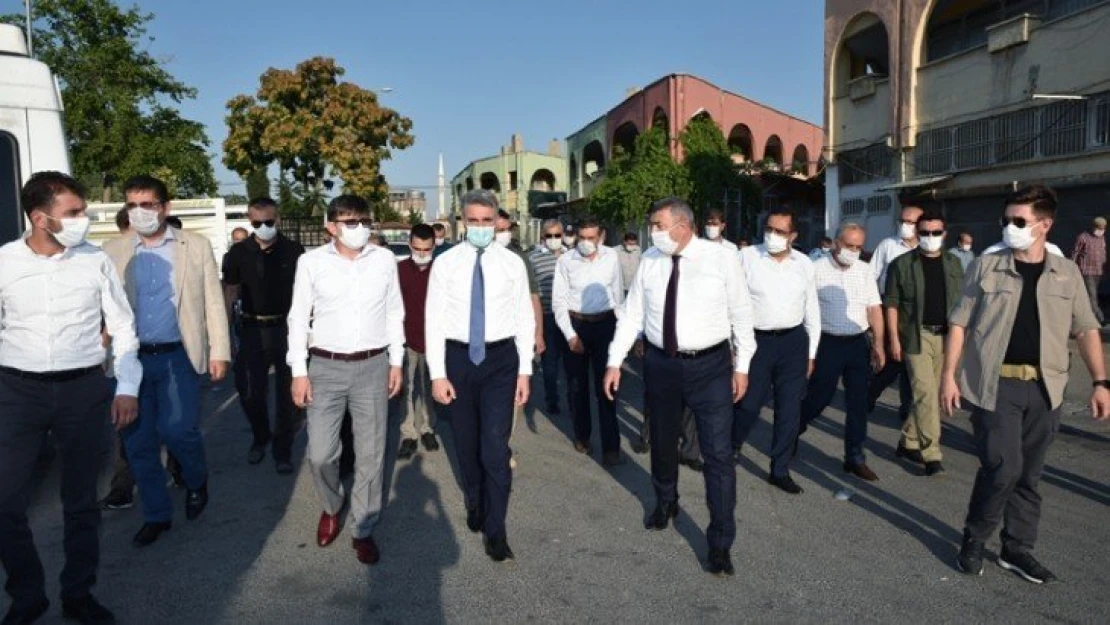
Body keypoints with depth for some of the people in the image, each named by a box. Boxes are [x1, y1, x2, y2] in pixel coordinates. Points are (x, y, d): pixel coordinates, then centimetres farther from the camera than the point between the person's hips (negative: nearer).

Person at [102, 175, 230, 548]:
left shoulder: (196, 246, 2)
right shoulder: (113, 251, 6)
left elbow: (213, 302, 1)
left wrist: (219, 352, -4)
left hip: (178, 356, -2)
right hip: (130, 358, 2)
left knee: (177, 430, -8)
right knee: (139, 441, 7)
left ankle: (197, 481, 25)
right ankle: (156, 515, 23)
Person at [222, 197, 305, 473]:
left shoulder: (294, 251, -4)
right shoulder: (238, 252, 0)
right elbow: (230, 291, 5)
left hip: (286, 327, -1)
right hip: (252, 329, 2)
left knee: (286, 391, 6)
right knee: (249, 390, 7)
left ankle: (283, 450, 19)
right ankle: (260, 436, 34)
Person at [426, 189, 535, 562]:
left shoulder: (512, 263, -1)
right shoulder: (445, 263, -2)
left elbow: (525, 318, 0)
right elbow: (434, 320, -3)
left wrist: (525, 370, -3)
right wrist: (438, 373, -7)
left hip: (501, 357, -1)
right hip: (458, 357, 1)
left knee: (495, 446, -7)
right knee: (466, 443, 17)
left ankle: (495, 531, 7)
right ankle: (475, 504, 42)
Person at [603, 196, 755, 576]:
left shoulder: (721, 258, -8)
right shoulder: (649, 260, 0)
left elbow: (741, 314, -2)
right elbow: (632, 313, 4)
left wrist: (742, 366, -1)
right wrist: (615, 362, 2)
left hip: (710, 365, -3)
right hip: (661, 364, 4)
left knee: (718, 454, -2)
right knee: (662, 442, 20)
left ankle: (720, 544, 11)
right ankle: (665, 502, 48)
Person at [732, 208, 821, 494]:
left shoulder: (804, 264, 4)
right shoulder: (747, 257, -6)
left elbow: (812, 311, 11)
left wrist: (811, 353, 11)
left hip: (793, 341, 3)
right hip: (756, 340, -3)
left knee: (790, 409, 8)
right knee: (748, 404, 4)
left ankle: (780, 470, 23)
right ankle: (730, 448, 35)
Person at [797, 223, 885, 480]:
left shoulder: (865, 271, 6)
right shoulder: (817, 269, -7)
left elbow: (874, 309, 8)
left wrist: (878, 344, 3)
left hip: (858, 343, 4)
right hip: (828, 343, -4)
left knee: (858, 402, 8)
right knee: (819, 397, 3)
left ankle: (855, 457, 19)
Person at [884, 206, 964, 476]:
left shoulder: (954, 264, 11)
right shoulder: (902, 264, 0)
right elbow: (891, 303, -2)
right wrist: (894, 339, -8)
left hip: (947, 336, 4)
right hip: (917, 336, -4)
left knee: (932, 395, 9)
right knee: (925, 394, -9)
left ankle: (908, 442, 23)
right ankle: (932, 454, -4)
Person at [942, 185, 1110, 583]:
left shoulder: (1067, 273, 6)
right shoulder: (986, 267, -1)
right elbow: (959, 323, 0)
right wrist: (949, 375, -6)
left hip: (1044, 388, 3)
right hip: (995, 384, -3)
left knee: (1029, 474, 12)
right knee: (1003, 467, -9)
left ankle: (1017, 549, 27)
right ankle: (973, 540, 12)